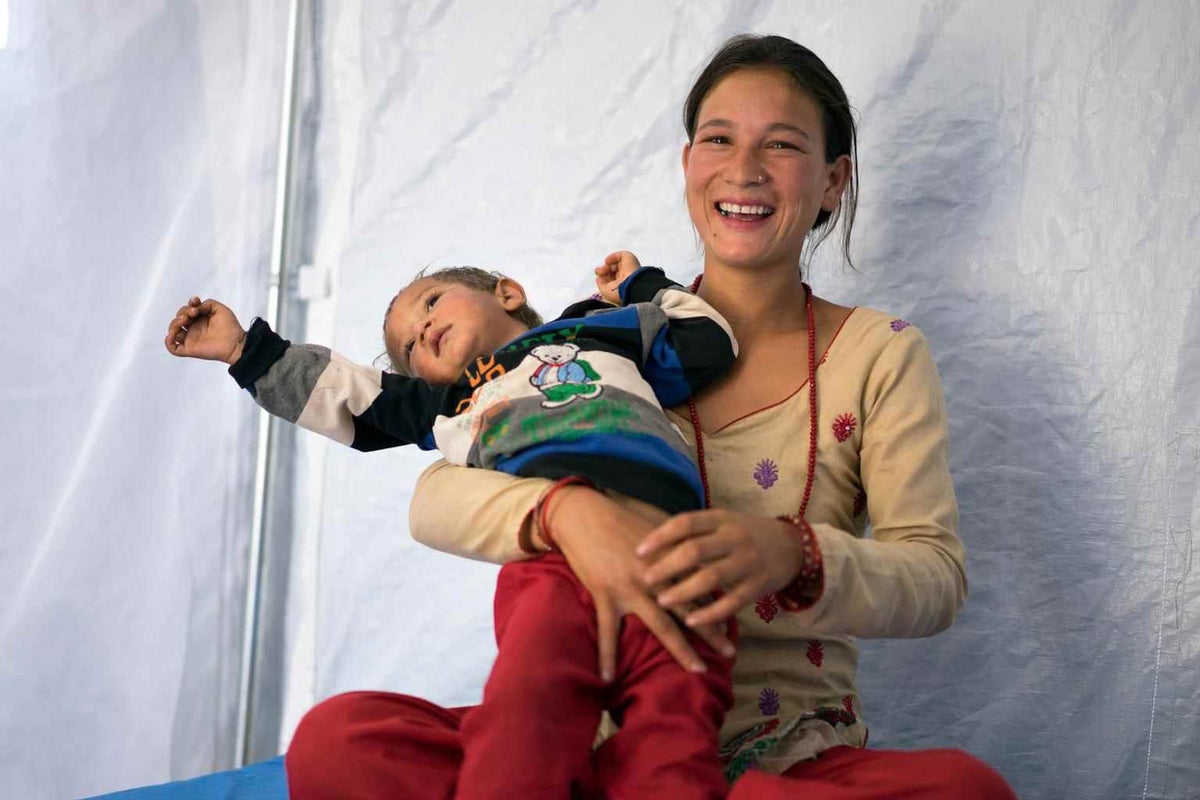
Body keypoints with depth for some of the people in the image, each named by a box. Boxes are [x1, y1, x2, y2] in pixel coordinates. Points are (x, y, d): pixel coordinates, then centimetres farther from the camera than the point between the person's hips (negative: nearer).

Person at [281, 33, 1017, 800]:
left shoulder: (881, 354, 6)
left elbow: (938, 577, -5)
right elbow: (436, 498, -2)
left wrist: (793, 556, -28)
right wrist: (568, 510, -25)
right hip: (608, 732, 0)